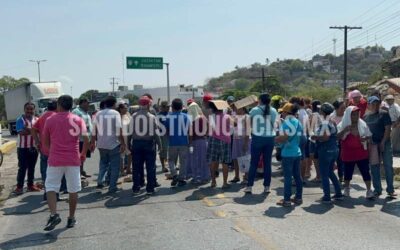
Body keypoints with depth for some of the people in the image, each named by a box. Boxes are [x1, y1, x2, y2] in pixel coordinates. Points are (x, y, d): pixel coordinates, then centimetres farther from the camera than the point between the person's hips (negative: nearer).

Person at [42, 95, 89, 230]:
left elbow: (46, 142, 8)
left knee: (51, 187, 7)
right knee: (73, 190, 9)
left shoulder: (50, 120, 3)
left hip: (55, 160, 0)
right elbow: (86, 139, -9)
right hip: (73, 160, 1)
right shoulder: (78, 120, 1)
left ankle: (54, 215, -10)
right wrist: (83, 154, 4)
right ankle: (71, 218, 15)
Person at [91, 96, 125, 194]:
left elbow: (94, 129, 6)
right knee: (114, 165, 5)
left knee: (103, 162, 23)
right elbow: (119, 130, -13)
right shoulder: (116, 114, -8)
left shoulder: (98, 114, 5)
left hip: (101, 144, 5)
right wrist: (123, 143, -10)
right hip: (113, 144, -4)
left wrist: (93, 142, 15)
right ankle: (112, 187, 6)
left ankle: (100, 181, 12)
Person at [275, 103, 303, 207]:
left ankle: (286, 200, 1)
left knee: (287, 176, -3)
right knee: (297, 176, 13)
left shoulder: (286, 122, -12)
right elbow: (300, 136, 17)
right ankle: (298, 197, 20)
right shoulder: (298, 122, 11)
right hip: (297, 152, 8)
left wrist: (276, 139, -3)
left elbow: (283, 138, -20)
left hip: (288, 153, -8)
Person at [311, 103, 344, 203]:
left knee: (324, 174, 1)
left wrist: (315, 137, -12)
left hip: (326, 150, -9)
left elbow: (325, 138, -28)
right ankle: (338, 193, 23)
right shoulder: (332, 122, 9)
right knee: (330, 172, 21)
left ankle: (327, 197, 5)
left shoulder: (324, 123, -17)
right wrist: (318, 137, 15)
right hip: (334, 149, 9)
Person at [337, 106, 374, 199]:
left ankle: (369, 190, 4)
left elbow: (369, 135, 10)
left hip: (361, 152, 1)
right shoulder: (342, 125, -5)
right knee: (348, 172, 10)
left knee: (365, 171, -2)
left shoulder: (362, 124, 3)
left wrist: (365, 138, -13)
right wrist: (344, 130, -30)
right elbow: (337, 137, -14)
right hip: (348, 153, -1)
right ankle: (346, 189, 29)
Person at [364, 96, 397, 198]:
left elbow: (388, 129, -8)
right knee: (375, 167, 7)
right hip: (372, 144, 4)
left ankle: (390, 190, 7)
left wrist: (383, 142, -13)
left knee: (388, 166, -1)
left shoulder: (384, 114, -3)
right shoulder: (366, 117, 9)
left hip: (384, 143, -3)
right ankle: (377, 189, 16)